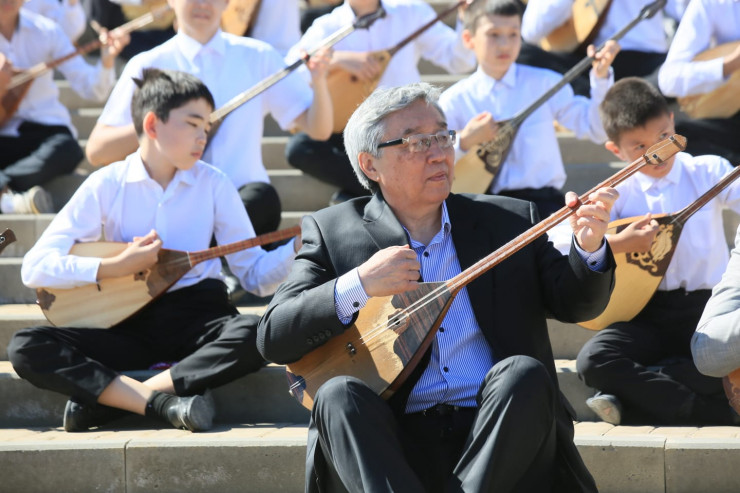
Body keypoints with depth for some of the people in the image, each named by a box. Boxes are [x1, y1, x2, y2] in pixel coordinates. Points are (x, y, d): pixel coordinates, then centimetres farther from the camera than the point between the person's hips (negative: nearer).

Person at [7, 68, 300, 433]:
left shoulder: (213, 185, 2)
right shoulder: (107, 185, -1)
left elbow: (256, 275, 2)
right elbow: (35, 267, -8)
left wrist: (300, 245, -17)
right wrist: (116, 267, -18)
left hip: (196, 319, 1)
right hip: (127, 324, -1)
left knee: (255, 334, -34)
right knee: (26, 348, -24)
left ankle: (102, 397, -26)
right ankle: (163, 402, -29)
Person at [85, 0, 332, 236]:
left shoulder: (258, 57, 10)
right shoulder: (148, 66, 5)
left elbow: (319, 129, 8)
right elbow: (96, 151, -1)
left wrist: (318, 81, -13)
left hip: (245, 195, 2)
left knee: (264, 197, -33)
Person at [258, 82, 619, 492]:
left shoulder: (512, 221, 14)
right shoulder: (332, 232, 9)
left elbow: (575, 304, 6)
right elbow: (273, 338, -1)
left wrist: (588, 247, -16)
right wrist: (358, 285, -15)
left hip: (492, 439, 1)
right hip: (392, 442, -1)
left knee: (523, 375, -29)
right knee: (338, 395, -30)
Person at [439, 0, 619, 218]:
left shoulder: (545, 84, 5)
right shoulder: (455, 101, 4)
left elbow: (598, 130, 2)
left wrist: (601, 76, -9)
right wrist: (464, 142, -16)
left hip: (542, 200, 1)